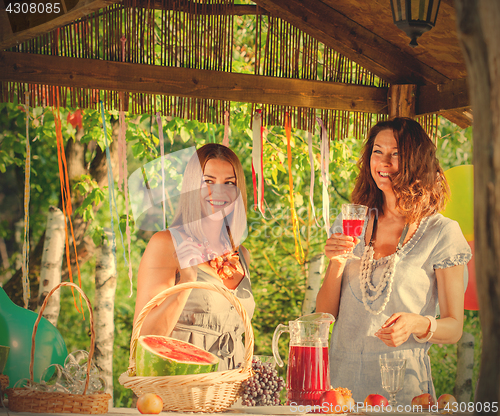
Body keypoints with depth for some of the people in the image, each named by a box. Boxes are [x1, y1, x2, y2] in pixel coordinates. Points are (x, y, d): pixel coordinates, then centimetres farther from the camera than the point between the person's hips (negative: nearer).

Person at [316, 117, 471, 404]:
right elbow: (325, 314, 6)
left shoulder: (442, 233, -5)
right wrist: (337, 263, -10)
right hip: (342, 378, 3)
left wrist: (417, 324, -23)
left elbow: (454, 327, -3)